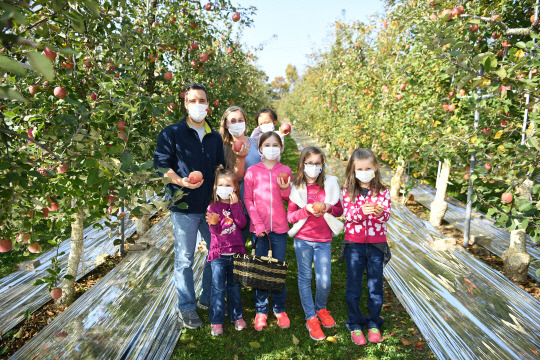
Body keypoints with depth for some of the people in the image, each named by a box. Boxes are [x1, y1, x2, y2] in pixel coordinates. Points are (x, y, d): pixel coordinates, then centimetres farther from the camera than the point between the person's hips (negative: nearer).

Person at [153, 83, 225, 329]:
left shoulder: (215, 137, 15)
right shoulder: (171, 133, 0)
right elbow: (161, 165, -5)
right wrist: (181, 181, -21)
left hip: (211, 206, 5)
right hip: (184, 207, -5)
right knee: (184, 259, 4)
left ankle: (208, 298, 32)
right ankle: (186, 308, 21)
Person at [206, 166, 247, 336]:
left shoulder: (237, 205, 4)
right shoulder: (213, 206, -3)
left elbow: (242, 224, -13)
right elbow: (215, 231, -11)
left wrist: (235, 205, -18)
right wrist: (213, 223, -33)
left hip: (236, 253, 2)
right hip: (218, 254, -2)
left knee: (235, 287, 15)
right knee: (218, 288, 2)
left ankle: (237, 316, 30)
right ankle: (216, 321, 15)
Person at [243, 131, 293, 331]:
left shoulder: (285, 171, 4)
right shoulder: (252, 172, 0)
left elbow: (289, 199, 10)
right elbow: (248, 199, -1)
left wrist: (285, 188, -12)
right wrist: (258, 224, -10)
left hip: (279, 228, 1)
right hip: (258, 228, -1)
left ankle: (279, 309, 25)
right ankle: (261, 310, 22)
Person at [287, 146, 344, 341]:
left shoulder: (330, 183, 1)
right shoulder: (296, 187, -2)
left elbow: (340, 210, 7)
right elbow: (290, 215, -3)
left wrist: (328, 208, -14)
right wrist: (307, 210, -19)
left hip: (323, 240, 0)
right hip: (302, 239, 0)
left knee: (324, 281, 0)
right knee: (305, 278, 9)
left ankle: (321, 308, 32)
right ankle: (311, 318, 26)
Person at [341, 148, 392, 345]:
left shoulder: (382, 192, 0)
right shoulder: (348, 191, -3)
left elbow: (386, 216, -8)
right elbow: (348, 216, -11)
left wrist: (380, 212, -31)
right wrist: (361, 212, -31)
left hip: (376, 243, 1)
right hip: (354, 243, -1)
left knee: (375, 286, 11)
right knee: (353, 286, 9)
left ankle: (373, 324, 30)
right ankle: (355, 325, 25)